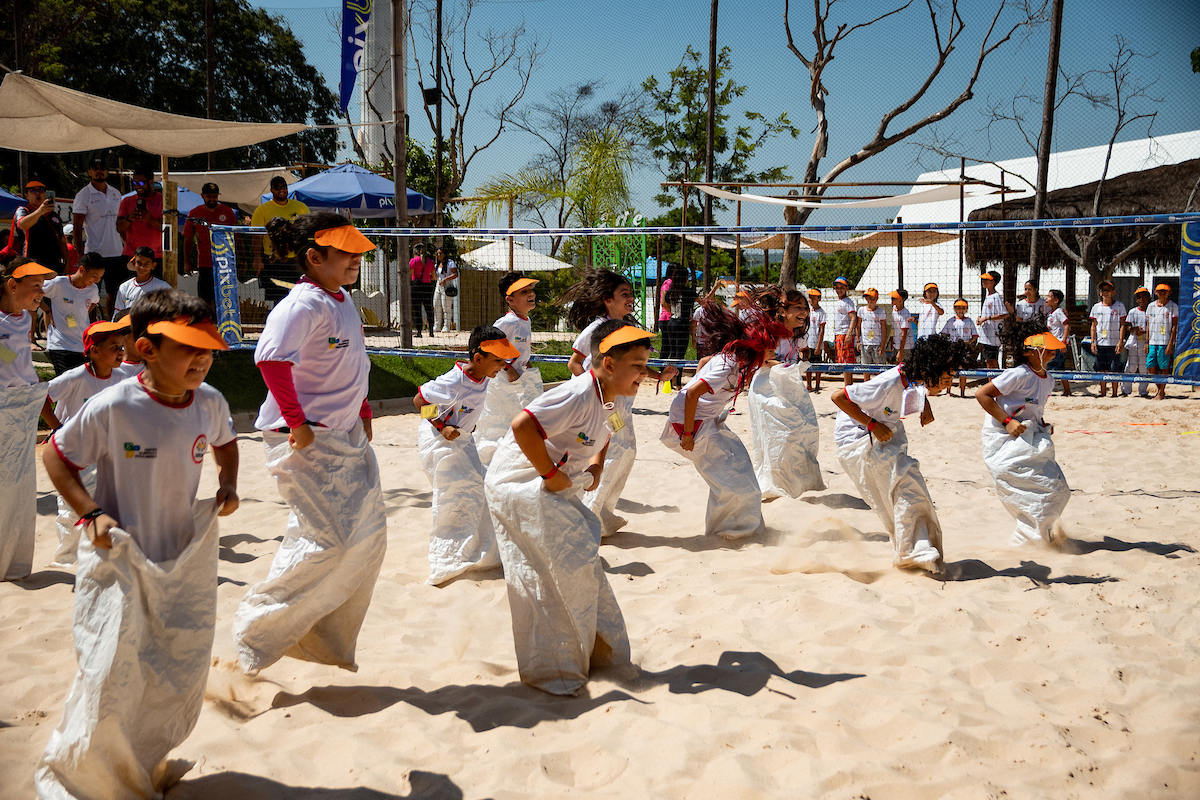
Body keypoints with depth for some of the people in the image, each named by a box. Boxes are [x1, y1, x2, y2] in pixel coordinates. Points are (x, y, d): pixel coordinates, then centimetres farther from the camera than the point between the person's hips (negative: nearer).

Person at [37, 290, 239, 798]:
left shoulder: (210, 403, -6)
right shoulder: (112, 408, -19)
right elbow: (55, 456, -5)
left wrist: (228, 485, 0)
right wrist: (90, 513, -15)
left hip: (186, 560, 5)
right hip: (119, 559, -5)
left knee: (181, 678, 12)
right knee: (111, 677, -5)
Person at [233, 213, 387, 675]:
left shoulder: (345, 300, 10)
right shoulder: (303, 305, -20)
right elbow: (271, 360, -36)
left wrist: (362, 411, 19)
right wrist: (298, 423, -29)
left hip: (347, 436, 10)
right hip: (306, 440, -10)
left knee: (368, 536, 11)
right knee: (330, 540, -11)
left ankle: (328, 643, 24)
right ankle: (257, 630, 8)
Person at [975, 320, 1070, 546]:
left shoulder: (1048, 379, 8)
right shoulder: (1019, 375, -19)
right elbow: (982, 394, -19)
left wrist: (1043, 425, 4)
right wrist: (1007, 421, -22)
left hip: (1029, 439, 9)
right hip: (1003, 441, -9)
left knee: (1057, 491, 9)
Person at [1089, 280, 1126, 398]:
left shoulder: (1119, 306, 2)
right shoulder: (1096, 307, 9)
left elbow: (1122, 325, -1)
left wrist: (1120, 342, -9)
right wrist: (1093, 342, 3)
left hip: (1113, 343, -3)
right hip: (1100, 343, 3)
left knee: (1114, 370, -1)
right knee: (1101, 370, 6)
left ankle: (1114, 393, 6)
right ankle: (1103, 392, 13)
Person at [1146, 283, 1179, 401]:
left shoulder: (1173, 307, -1)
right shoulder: (1151, 306, 11)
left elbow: (1174, 326, -4)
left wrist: (1170, 343, -12)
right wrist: (1146, 342, 9)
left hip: (1165, 342, -4)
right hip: (1152, 342, 4)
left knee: (1164, 368, -1)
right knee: (1150, 366, 2)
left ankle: (1161, 392, 7)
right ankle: (1159, 389, 19)